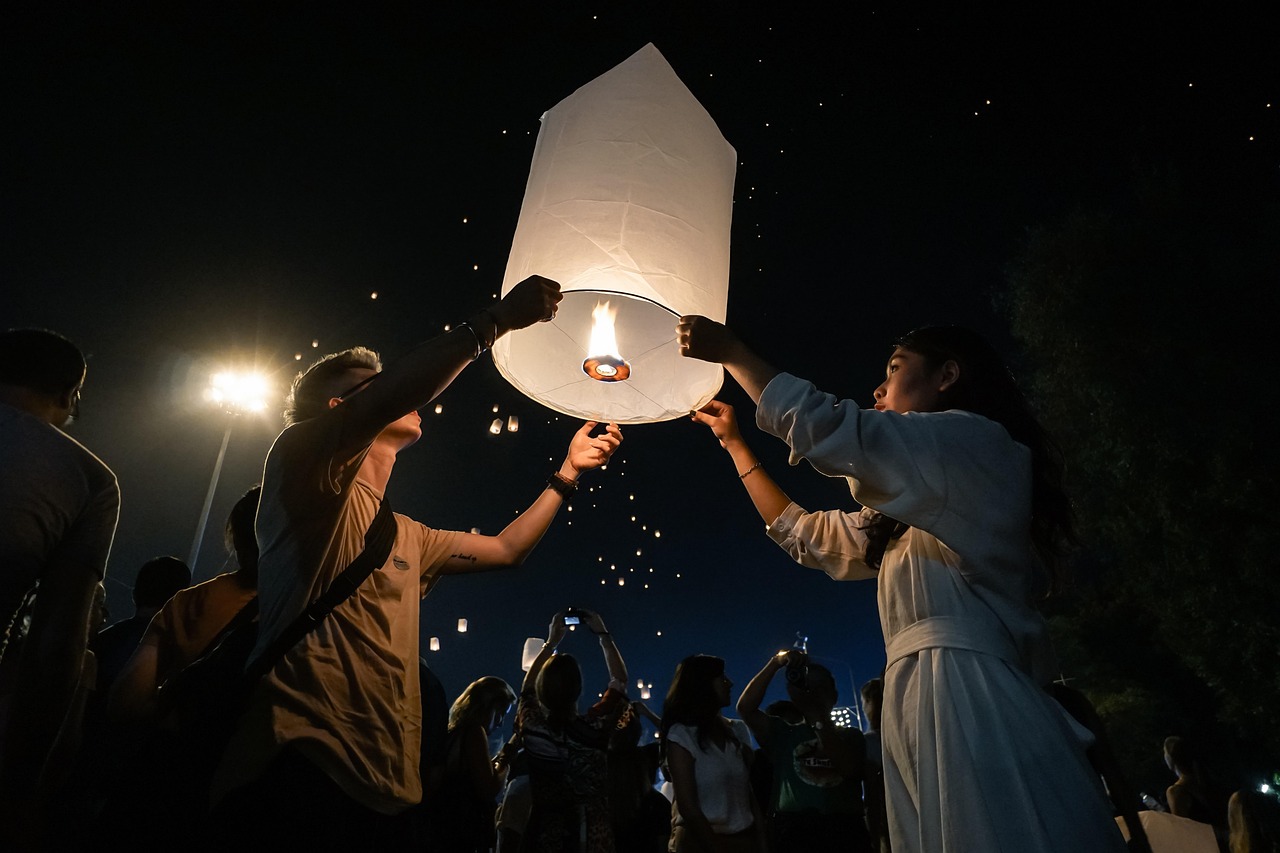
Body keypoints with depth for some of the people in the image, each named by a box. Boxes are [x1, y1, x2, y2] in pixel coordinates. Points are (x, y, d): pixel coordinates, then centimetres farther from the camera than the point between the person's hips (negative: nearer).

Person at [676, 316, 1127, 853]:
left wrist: (727, 350, -2)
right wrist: (734, 441, 31)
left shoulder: (976, 440, -2)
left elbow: (821, 425, -13)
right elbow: (802, 534, 30)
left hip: (970, 699, -9)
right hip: (922, 704, 9)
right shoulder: (908, 512, 25)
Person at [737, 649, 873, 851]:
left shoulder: (850, 735, 15)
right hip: (792, 831, -1)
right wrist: (775, 663, -6)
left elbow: (851, 769, -7)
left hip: (845, 831, 1)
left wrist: (817, 716, -10)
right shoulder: (783, 733, 13)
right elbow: (745, 708, -2)